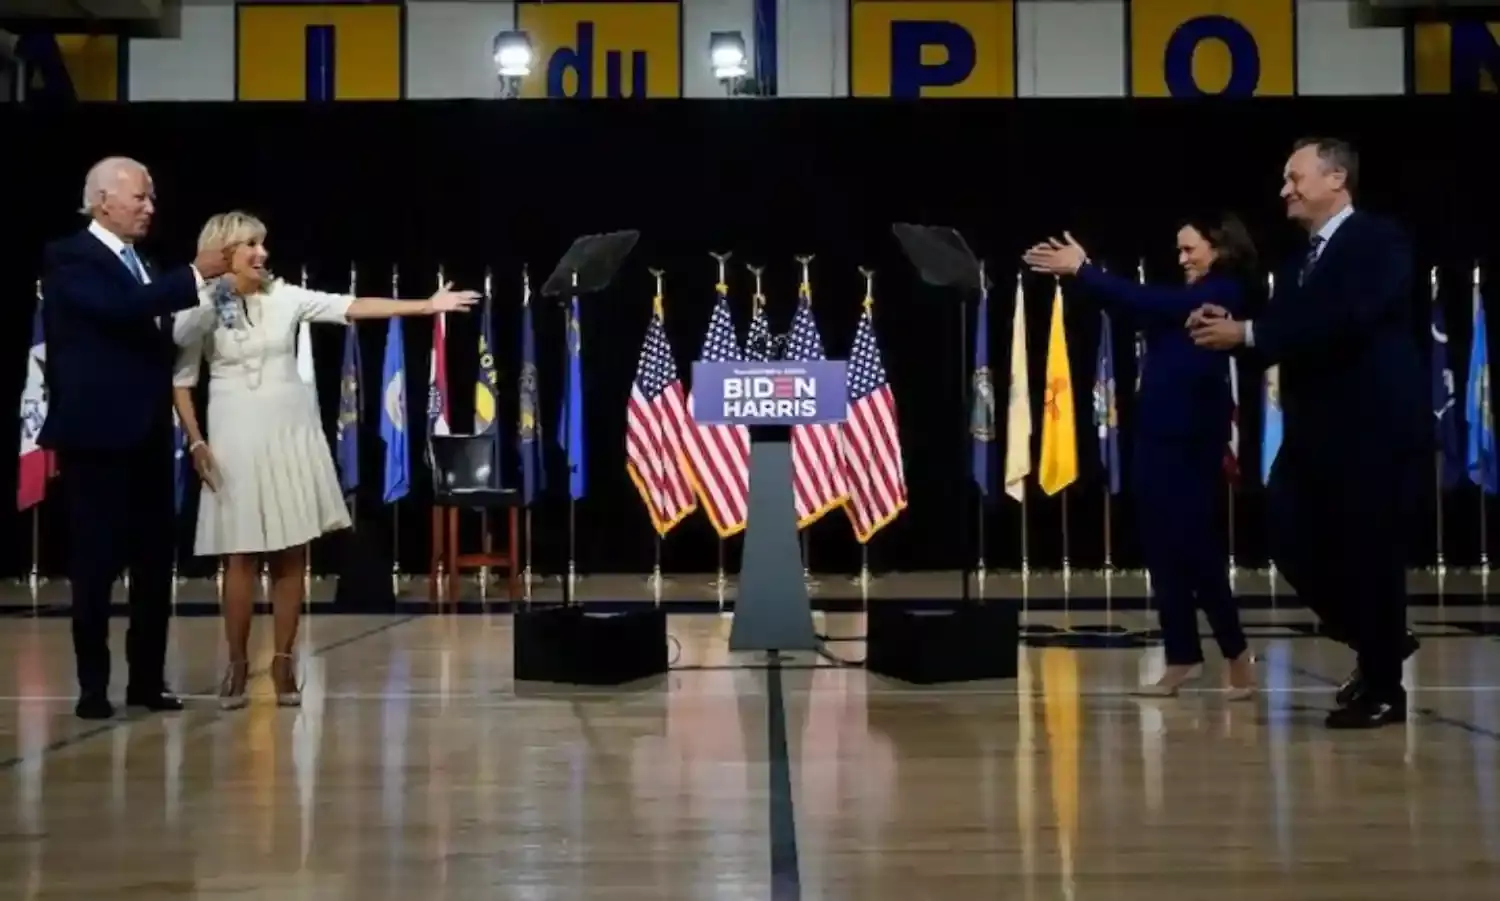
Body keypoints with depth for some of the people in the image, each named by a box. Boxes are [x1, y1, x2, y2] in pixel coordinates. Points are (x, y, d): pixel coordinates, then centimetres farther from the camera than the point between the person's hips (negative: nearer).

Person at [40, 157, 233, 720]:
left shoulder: (142, 265, 16)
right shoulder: (70, 258, -8)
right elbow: (122, 308, -26)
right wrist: (196, 275, -25)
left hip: (147, 434, 7)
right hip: (97, 435, -7)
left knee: (155, 563, 9)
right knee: (96, 565, -1)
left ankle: (147, 680, 18)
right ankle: (93, 685, 8)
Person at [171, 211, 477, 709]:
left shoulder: (284, 296, 2)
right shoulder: (199, 309, -3)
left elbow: (353, 307, -4)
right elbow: (179, 379, 0)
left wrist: (425, 305, -11)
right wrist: (196, 442, -8)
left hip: (291, 433, 3)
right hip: (236, 437, -2)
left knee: (291, 554, 4)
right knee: (241, 556, -2)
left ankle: (283, 662, 12)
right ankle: (237, 663, 10)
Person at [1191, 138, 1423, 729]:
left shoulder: (1378, 242, -7)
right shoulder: (1303, 261, 18)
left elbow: (1344, 320, -23)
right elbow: (1286, 337, 10)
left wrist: (1248, 333, -21)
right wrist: (1229, 329, -10)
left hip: (1374, 430, -8)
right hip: (1314, 431, 8)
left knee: (1369, 553, -3)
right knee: (1291, 541, 5)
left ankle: (1382, 688, 11)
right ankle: (1378, 641, 25)